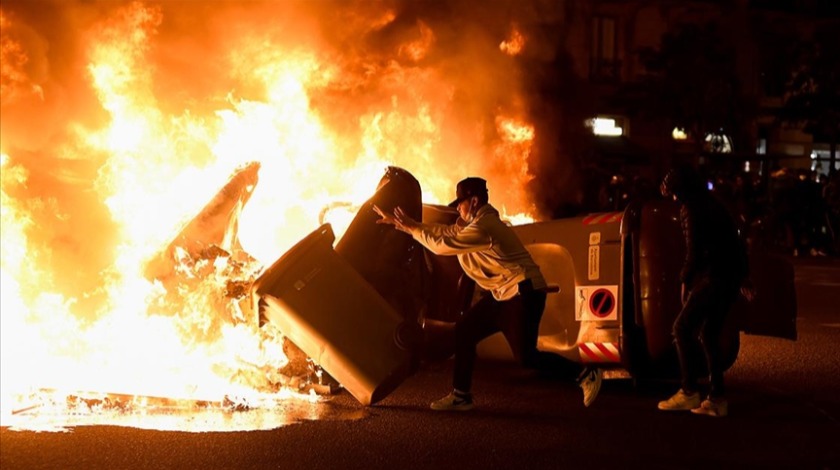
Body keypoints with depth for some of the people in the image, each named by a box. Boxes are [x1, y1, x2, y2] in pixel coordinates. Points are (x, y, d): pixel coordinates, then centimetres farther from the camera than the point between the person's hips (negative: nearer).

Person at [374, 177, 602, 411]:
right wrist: (402, 223, 9)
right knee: (464, 330, 7)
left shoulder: (483, 226, -20)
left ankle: (587, 374, 2)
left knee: (526, 356, -10)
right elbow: (445, 232, 12)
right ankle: (461, 396, 13)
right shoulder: (471, 224, 12)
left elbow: (443, 244, -19)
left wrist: (411, 227, -8)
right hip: (502, 294, 10)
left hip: (524, 293, -10)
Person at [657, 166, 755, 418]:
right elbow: (735, 242, 21)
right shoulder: (713, 205, 17)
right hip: (731, 278, 9)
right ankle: (716, 398, 10)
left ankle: (689, 392, -4)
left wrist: (685, 281, -1)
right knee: (708, 335, 12)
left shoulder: (692, 211, -10)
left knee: (683, 328, -3)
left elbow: (694, 252, -14)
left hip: (714, 278, -9)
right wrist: (743, 276, 26)